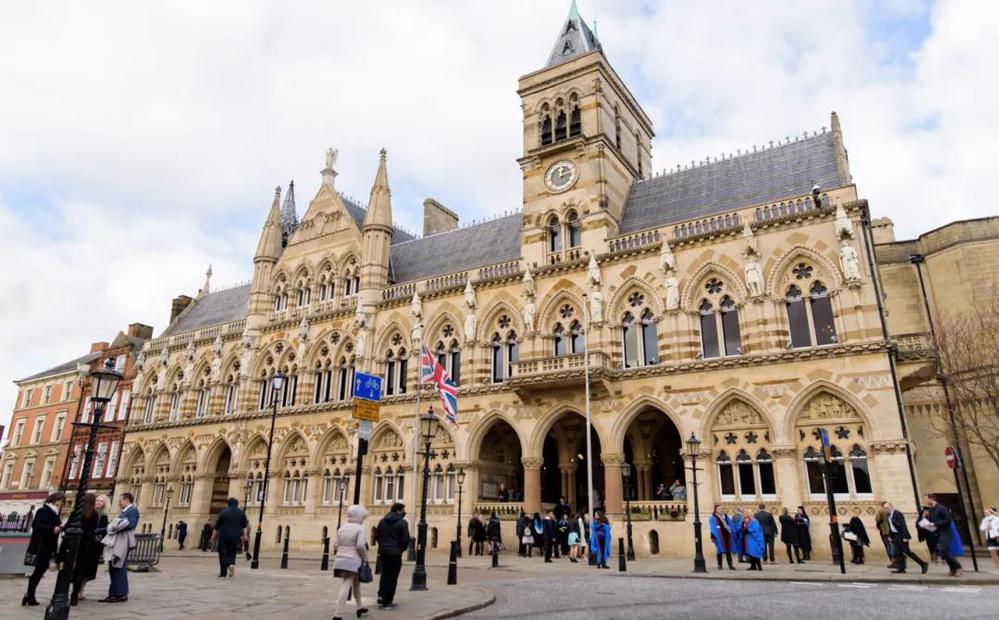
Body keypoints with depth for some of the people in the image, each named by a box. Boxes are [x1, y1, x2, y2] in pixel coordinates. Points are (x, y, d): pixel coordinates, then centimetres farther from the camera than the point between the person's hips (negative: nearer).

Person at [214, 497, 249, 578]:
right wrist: (245, 534, 15)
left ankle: (223, 572, 2)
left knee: (223, 553, 6)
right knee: (232, 552, 16)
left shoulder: (223, 512, 0)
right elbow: (244, 526, 9)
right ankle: (232, 564, -10)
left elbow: (217, 525, 5)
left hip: (224, 536, -2)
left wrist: (216, 534, 18)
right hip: (236, 536, 2)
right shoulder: (241, 512, 7)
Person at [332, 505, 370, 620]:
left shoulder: (342, 528, 11)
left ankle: (359, 607, 32)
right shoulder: (360, 529, -8)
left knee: (356, 583, 22)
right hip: (353, 560, -7)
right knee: (345, 587, -7)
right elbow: (360, 546, -16)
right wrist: (365, 558, -4)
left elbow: (336, 545, 10)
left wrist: (337, 558, 20)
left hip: (340, 560, 7)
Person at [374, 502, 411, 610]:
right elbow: (406, 539, -14)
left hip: (383, 551, 6)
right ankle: (387, 601, 6)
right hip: (395, 553, -5)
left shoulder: (382, 521, 7)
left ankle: (381, 598, 18)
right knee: (392, 577, 3)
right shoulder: (402, 522, -11)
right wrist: (402, 549, 3)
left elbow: (376, 536, 8)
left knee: (384, 575, 20)